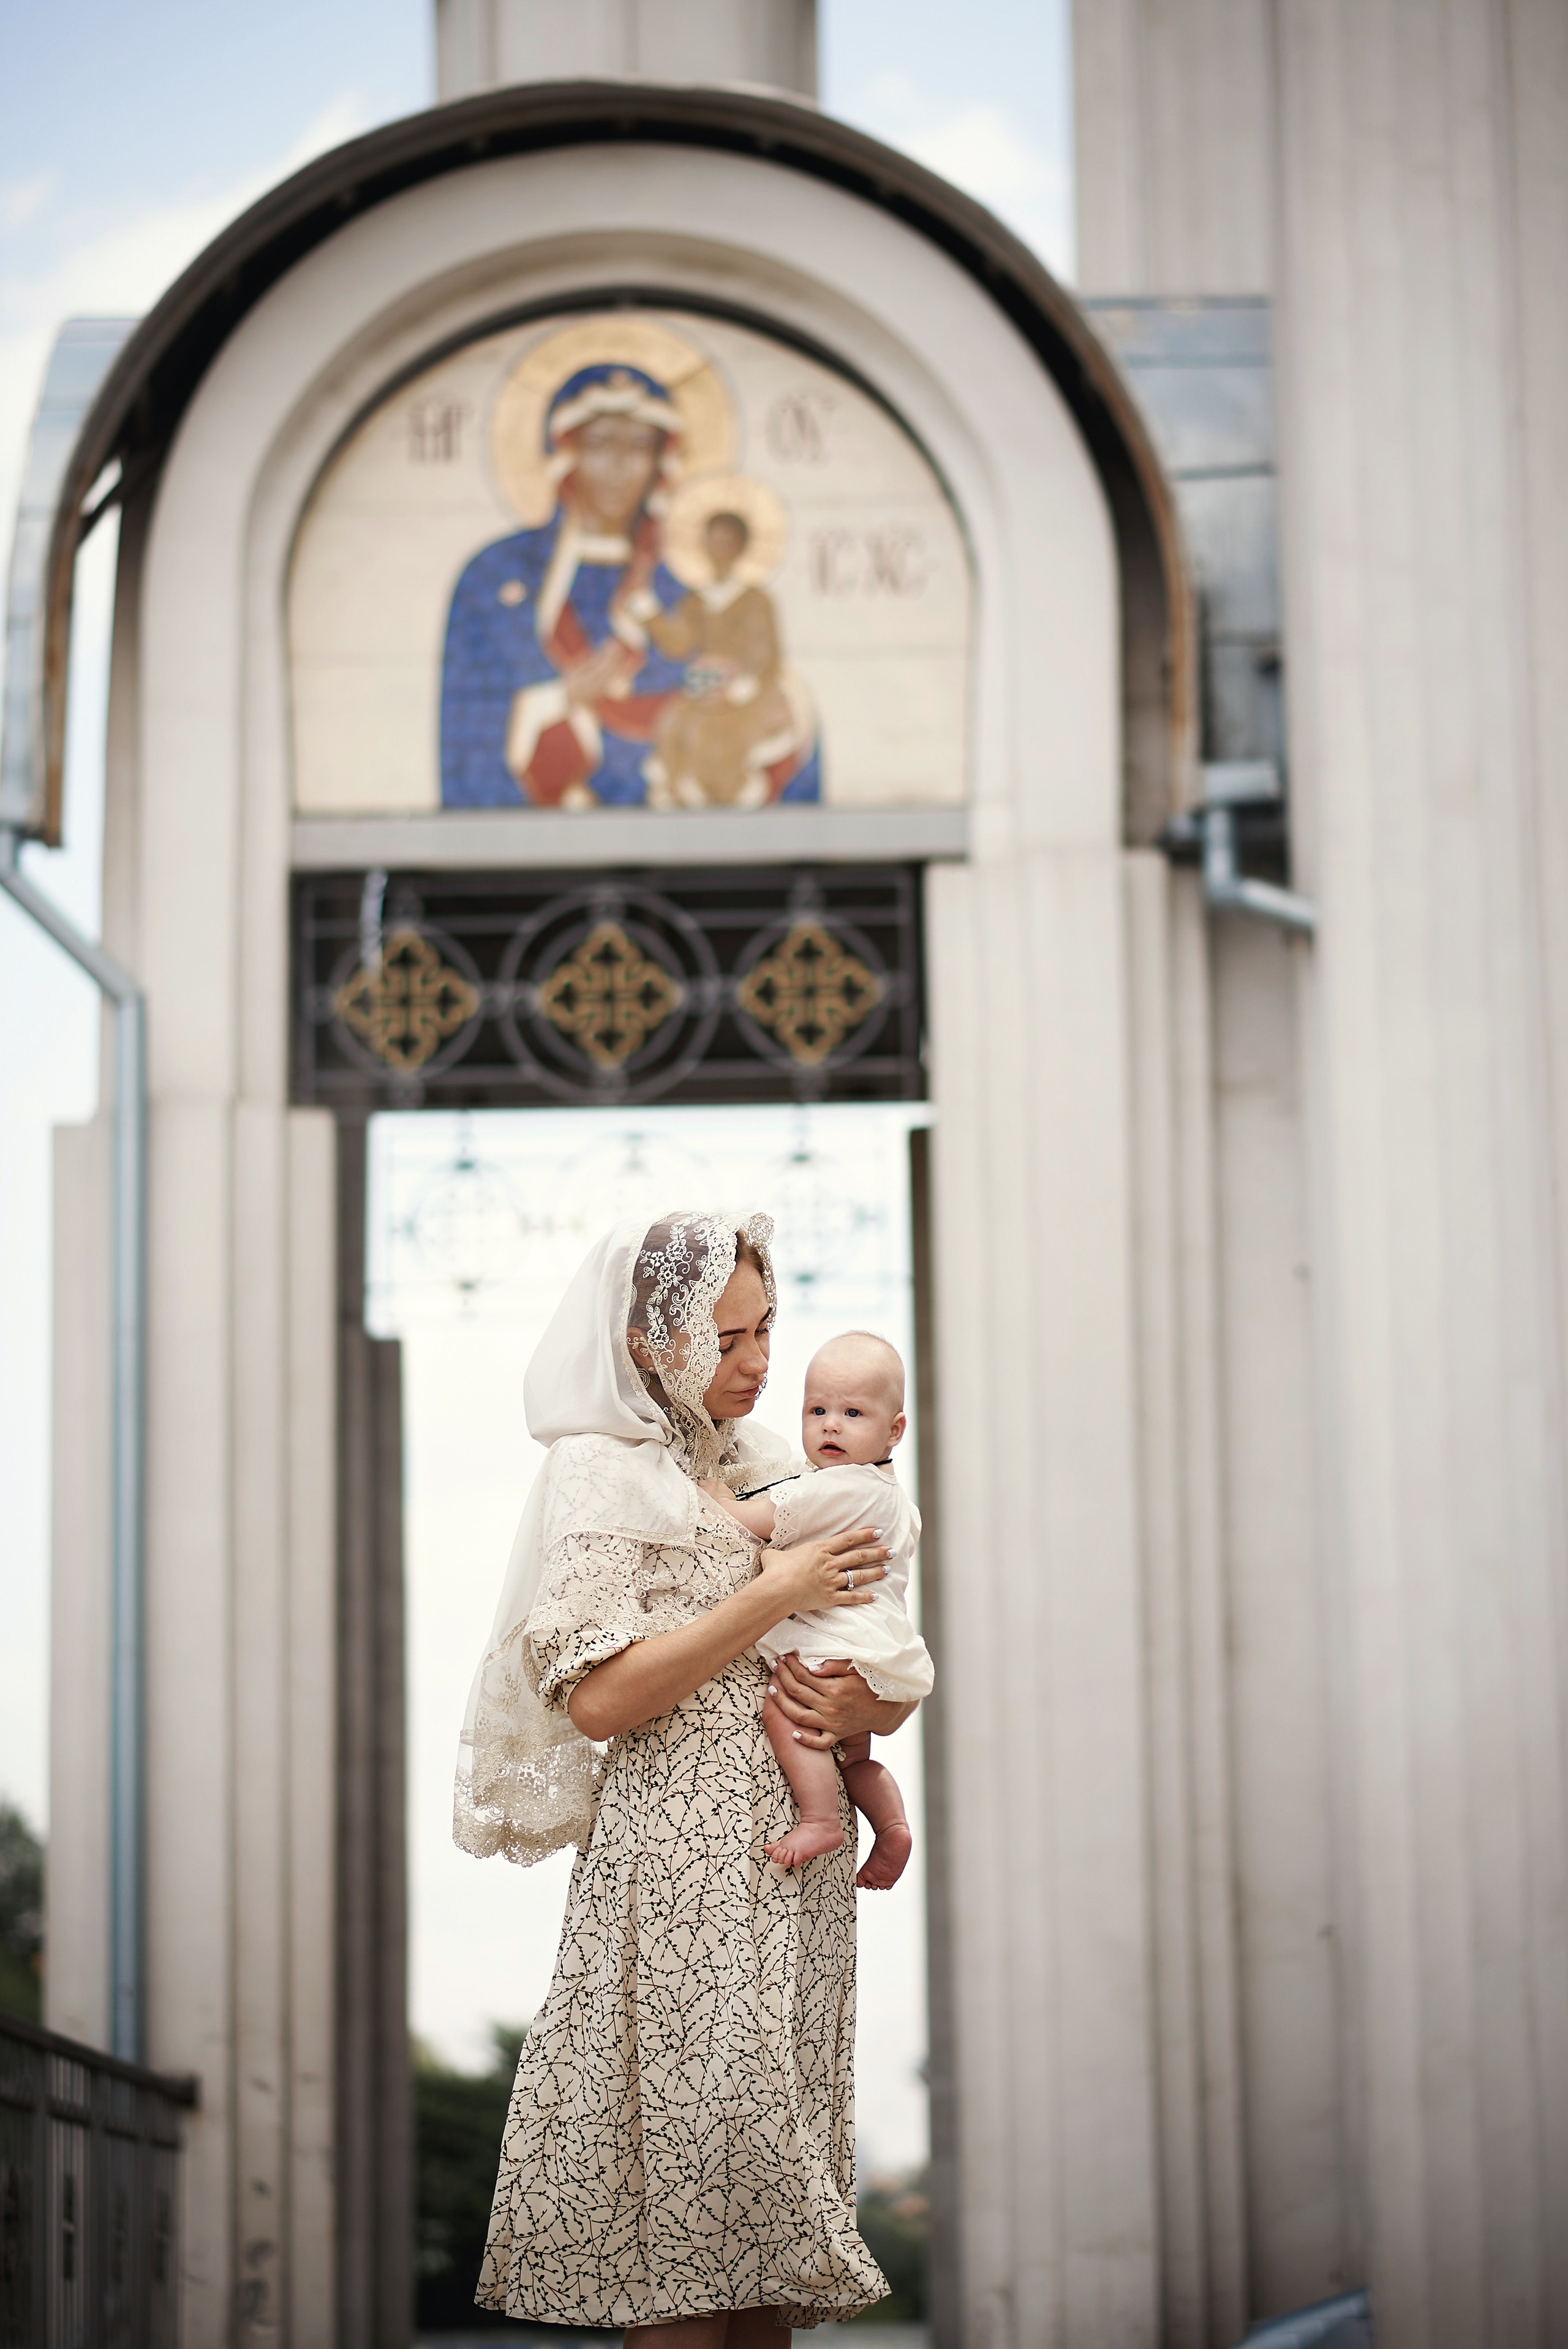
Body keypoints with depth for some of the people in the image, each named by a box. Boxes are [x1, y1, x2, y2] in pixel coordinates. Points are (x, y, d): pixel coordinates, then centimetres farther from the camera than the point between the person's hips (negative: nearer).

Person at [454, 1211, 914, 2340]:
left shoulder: (777, 1475, 18)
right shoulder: (603, 1475, -2)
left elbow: (893, 1684, 21)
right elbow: (596, 1699, -14)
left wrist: (862, 1706, -4)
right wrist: (773, 1598, -12)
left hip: (799, 1862, 6)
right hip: (683, 1861, -6)